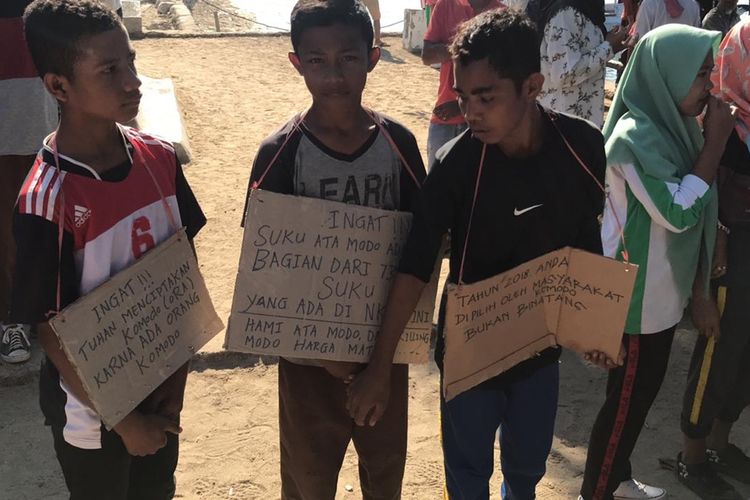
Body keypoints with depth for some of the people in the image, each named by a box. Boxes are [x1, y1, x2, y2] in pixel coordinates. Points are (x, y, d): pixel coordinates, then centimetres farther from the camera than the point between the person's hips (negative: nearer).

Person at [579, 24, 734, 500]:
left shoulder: (675, 124, 3)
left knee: (644, 388, 20)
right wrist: (716, 141, -22)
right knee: (627, 397, 4)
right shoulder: (635, 135, -24)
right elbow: (677, 213, -26)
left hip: (663, 287, 9)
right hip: (638, 292, -9)